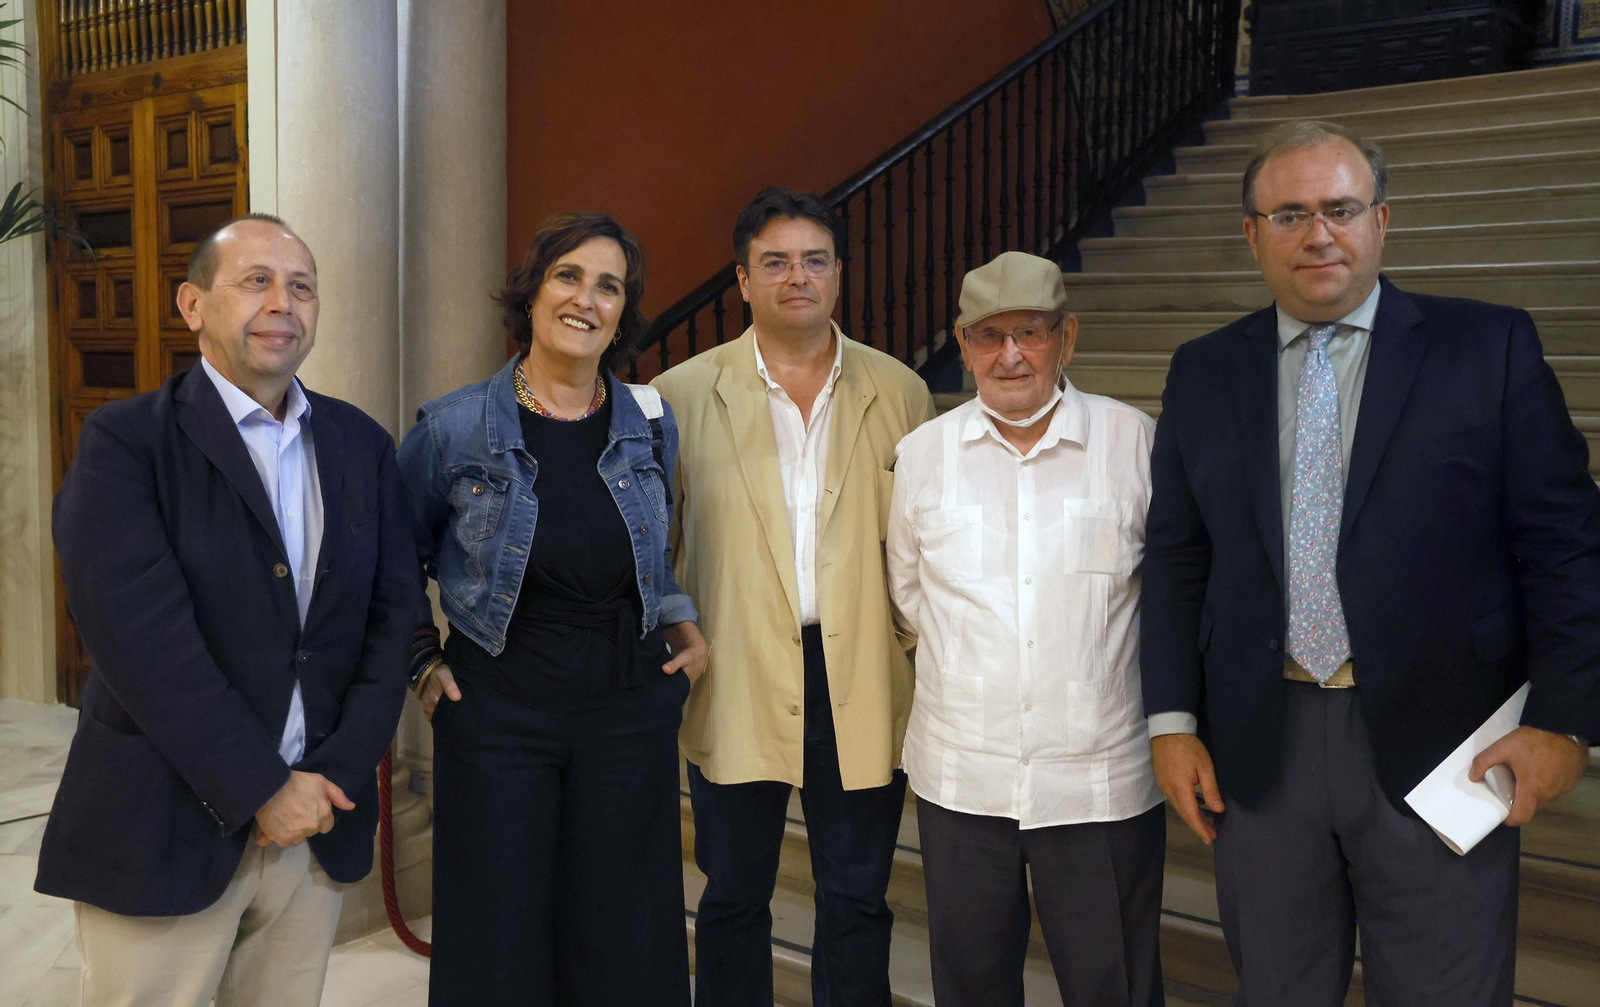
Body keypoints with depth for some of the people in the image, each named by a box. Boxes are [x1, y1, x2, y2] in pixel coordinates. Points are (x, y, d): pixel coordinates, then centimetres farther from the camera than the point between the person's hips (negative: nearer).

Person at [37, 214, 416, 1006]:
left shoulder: (361, 444, 7)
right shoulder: (124, 441, -7)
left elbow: (392, 614, 4)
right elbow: (140, 635, -15)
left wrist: (339, 772, -6)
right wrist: (262, 789, -14)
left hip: (315, 820, 4)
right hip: (168, 826, -4)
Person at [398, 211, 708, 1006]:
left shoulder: (649, 424, 2)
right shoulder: (455, 427, -6)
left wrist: (683, 626, 4)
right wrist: (422, 661, 0)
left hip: (630, 709, 2)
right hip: (497, 710, -2)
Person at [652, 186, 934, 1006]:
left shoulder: (898, 392, 4)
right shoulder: (684, 395, 0)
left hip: (861, 684, 1)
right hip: (737, 686, -1)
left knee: (857, 899, 13)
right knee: (734, 895, 13)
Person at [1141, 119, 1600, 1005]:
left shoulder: (1489, 348, -1)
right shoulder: (1202, 373, 6)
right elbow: (1175, 556, 7)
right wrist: (1172, 719, 2)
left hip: (1436, 745, -2)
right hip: (1257, 751, 2)